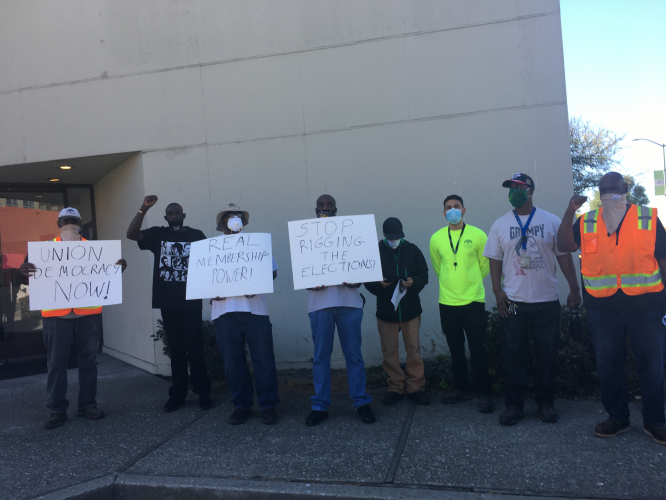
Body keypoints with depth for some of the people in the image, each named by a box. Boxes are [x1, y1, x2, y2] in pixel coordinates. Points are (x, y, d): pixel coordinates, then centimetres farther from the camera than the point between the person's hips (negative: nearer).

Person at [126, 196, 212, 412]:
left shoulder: (196, 235, 4)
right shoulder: (157, 234, 8)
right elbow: (131, 234, -6)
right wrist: (144, 209, -15)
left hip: (191, 301, -2)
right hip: (167, 301, 2)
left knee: (195, 347, 0)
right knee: (176, 348, 10)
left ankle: (203, 392, 8)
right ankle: (177, 394, 17)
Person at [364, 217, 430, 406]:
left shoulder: (412, 250, 3)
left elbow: (424, 275, 5)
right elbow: (367, 281, 2)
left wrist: (414, 282, -16)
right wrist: (378, 284, -19)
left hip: (411, 309, 0)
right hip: (386, 310, 0)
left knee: (414, 349, 4)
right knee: (389, 351, 7)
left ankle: (416, 387, 17)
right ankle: (396, 388, 21)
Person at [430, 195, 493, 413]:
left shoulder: (477, 235, -3)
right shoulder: (436, 238, 4)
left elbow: (485, 264, 6)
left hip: (473, 301, -3)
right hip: (447, 303, 3)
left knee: (478, 349, -1)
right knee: (455, 350, 13)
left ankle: (484, 393, 11)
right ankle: (462, 389, 27)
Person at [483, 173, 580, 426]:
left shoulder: (552, 221, 2)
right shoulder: (500, 225, 5)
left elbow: (564, 256, 2)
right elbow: (495, 260, 6)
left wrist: (574, 288, -3)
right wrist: (497, 291, -4)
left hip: (547, 301, 0)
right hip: (513, 302, 1)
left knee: (547, 354, 8)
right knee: (513, 355, 5)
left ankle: (545, 403, 23)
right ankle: (513, 404, 16)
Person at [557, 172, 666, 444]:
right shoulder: (587, 222, 6)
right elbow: (564, 245, -5)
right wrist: (570, 212, -15)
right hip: (603, 306, 1)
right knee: (607, 363, 10)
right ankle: (617, 417, 27)